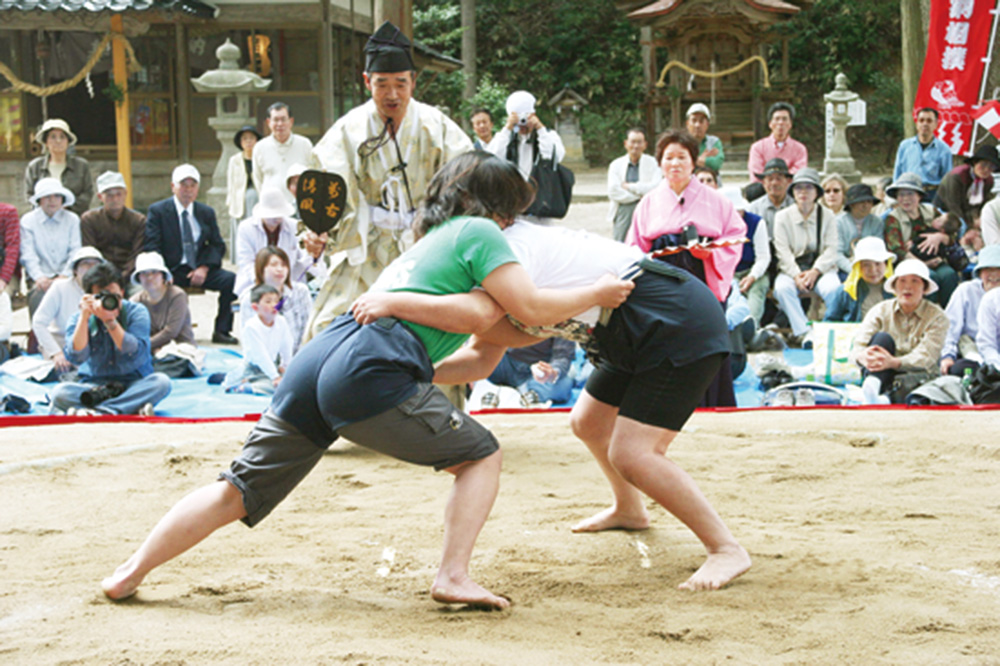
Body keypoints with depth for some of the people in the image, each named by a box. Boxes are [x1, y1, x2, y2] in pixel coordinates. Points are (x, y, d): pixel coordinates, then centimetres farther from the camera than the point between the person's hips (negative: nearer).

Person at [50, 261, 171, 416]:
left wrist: (110, 321, -23)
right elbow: (76, 358, -15)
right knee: (60, 391, -27)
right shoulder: (78, 319, 0)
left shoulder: (136, 313, -3)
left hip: (133, 385, 0)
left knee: (161, 382, -31)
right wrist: (84, 316, -19)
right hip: (93, 386, 0)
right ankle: (133, 410, -38)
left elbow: (137, 357, -17)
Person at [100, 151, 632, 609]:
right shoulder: (478, 232, 9)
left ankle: (131, 573, 7)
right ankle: (453, 577, -3)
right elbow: (531, 307, 2)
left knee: (238, 491, 11)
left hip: (314, 359, 8)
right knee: (481, 457, 9)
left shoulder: (427, 243, 33)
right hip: (368, 373, -8)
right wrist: (597, 294, 13)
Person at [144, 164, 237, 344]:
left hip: (198, 270, 3)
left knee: (231, 280, -21)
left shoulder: (206, 213, 14)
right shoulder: (158, 211, 3)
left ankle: (221, 331, -11)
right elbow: (151, 247, -5)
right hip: (171, 271, -3)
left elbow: (217, 245, 11)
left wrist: (204, 268, -8)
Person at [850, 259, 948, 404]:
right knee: (883, 337, -26)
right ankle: (871, 387, -54)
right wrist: (863, 357, -34)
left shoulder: (937, 316, 2)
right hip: (884, 377, 1)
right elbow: (858, 346, -6)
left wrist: (894, 362, -36)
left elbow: (926, 357, -15)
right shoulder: (881, 311, 9)